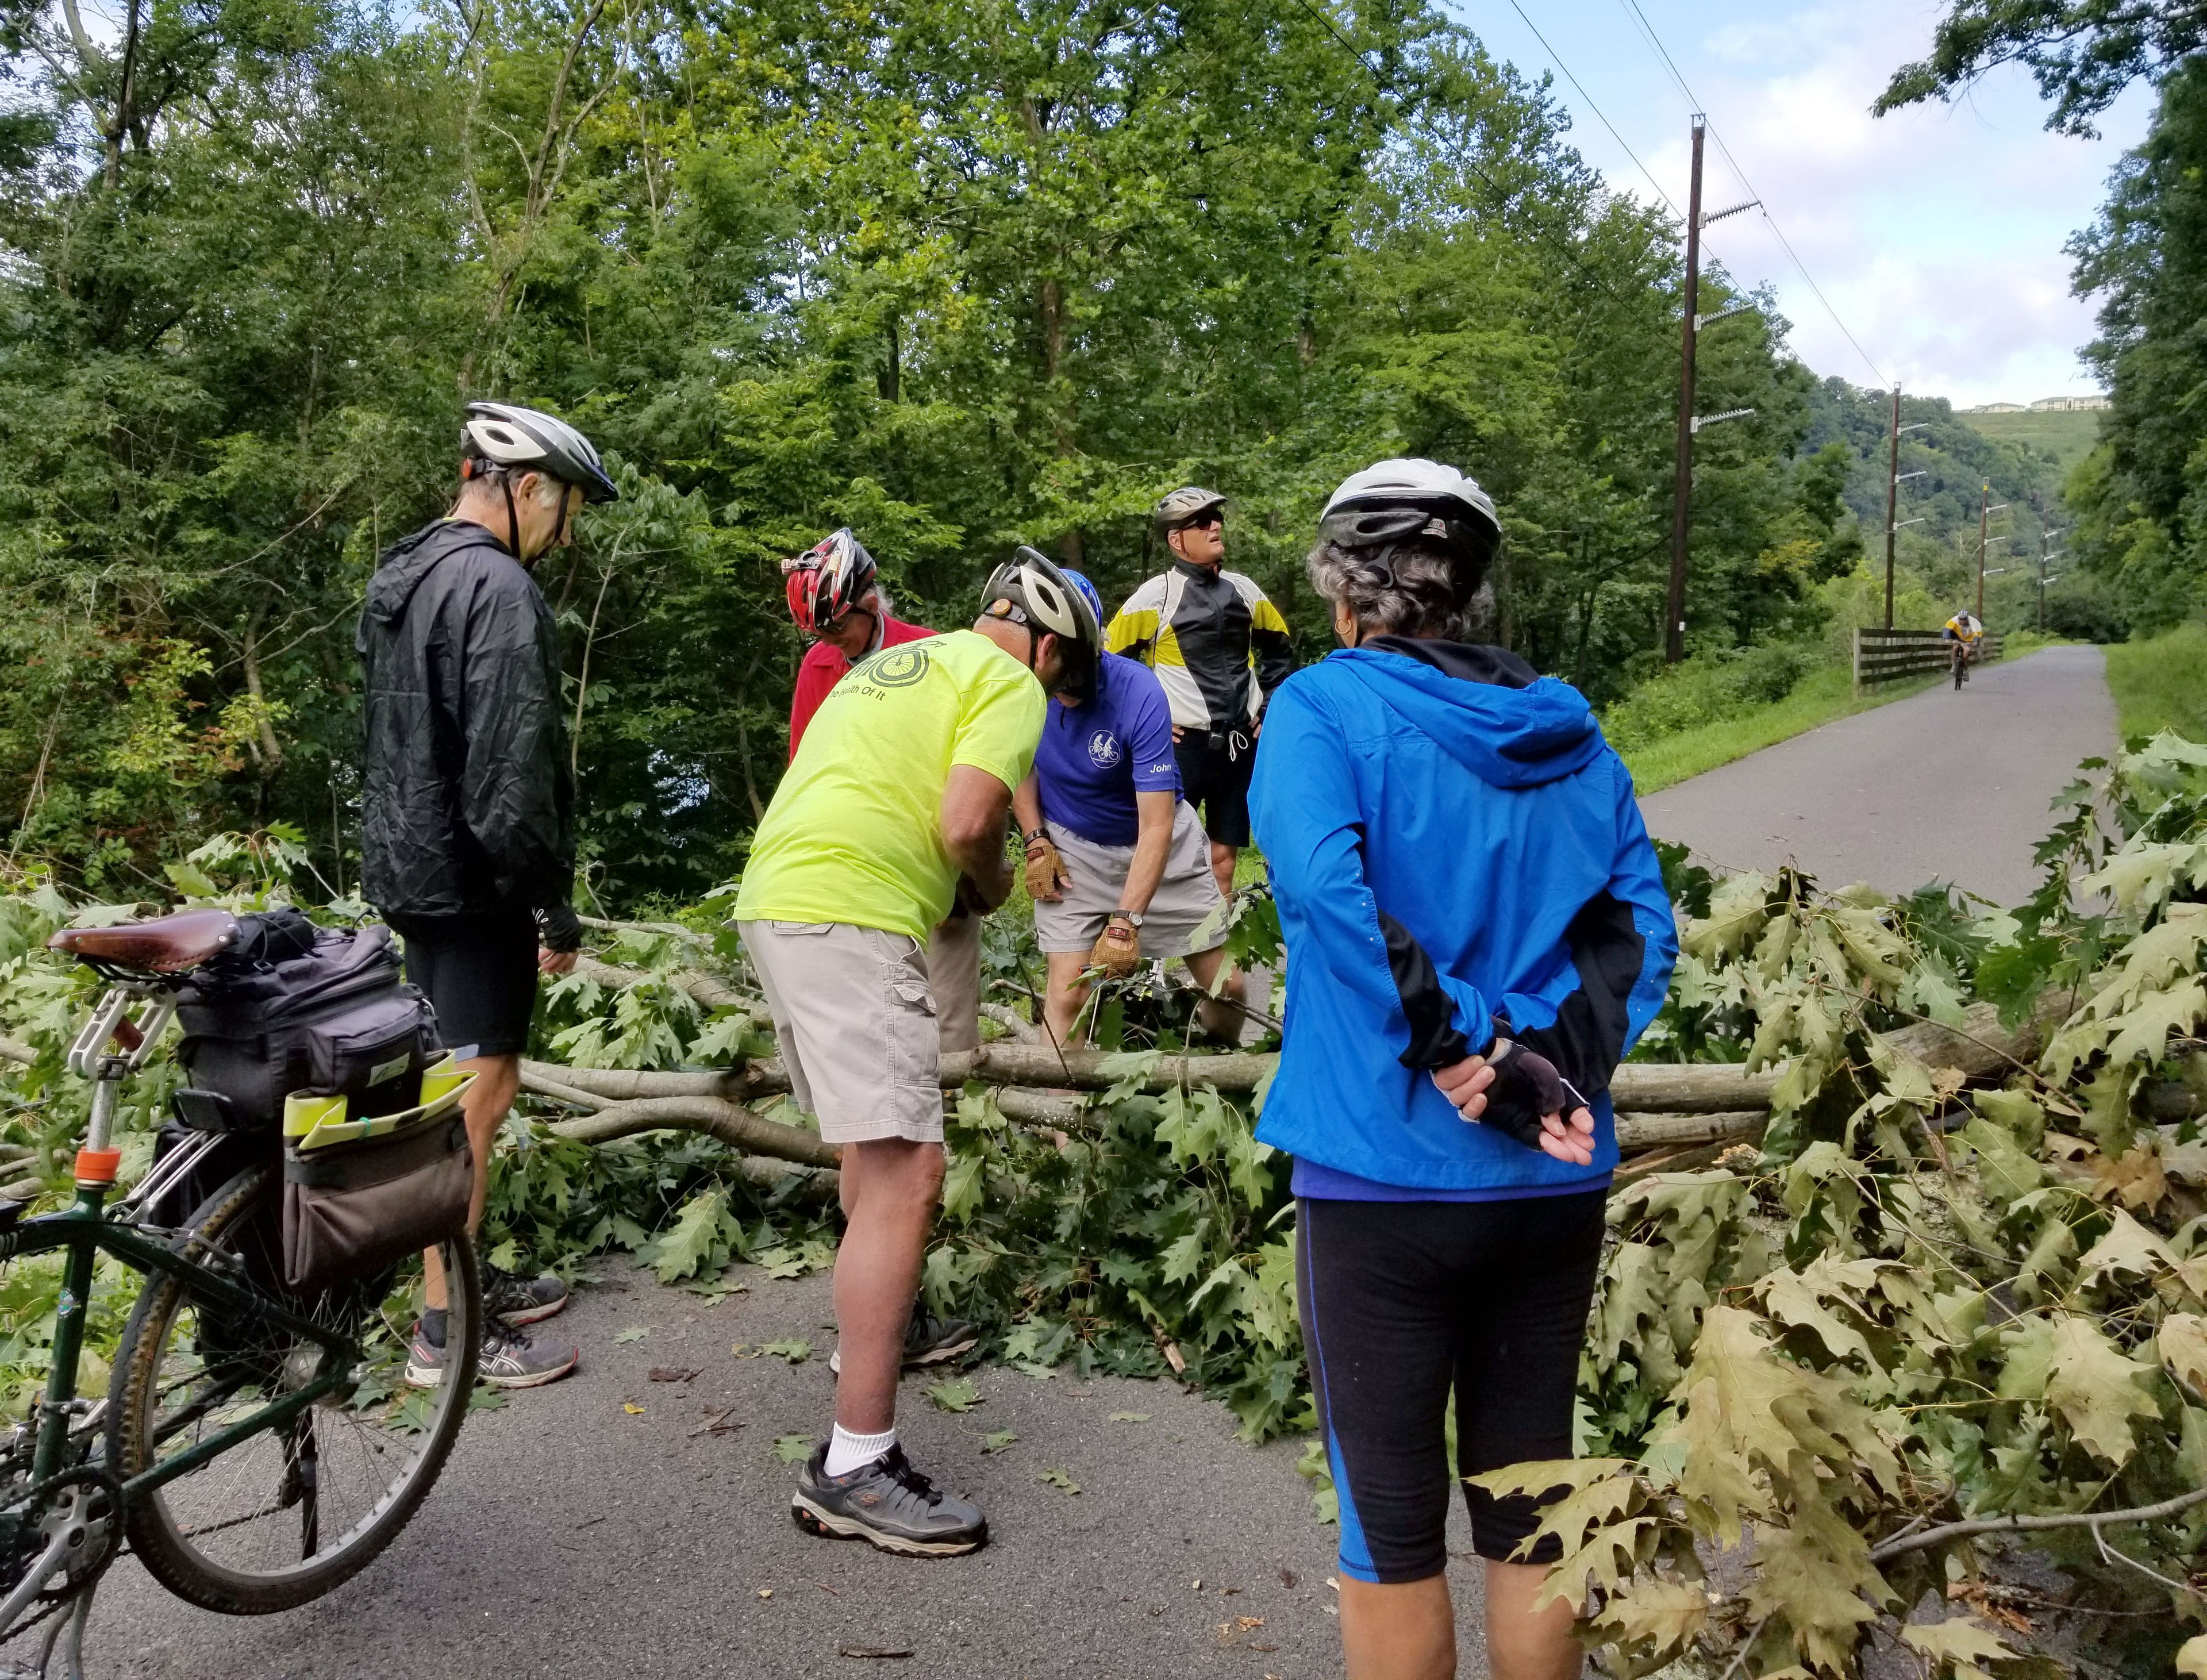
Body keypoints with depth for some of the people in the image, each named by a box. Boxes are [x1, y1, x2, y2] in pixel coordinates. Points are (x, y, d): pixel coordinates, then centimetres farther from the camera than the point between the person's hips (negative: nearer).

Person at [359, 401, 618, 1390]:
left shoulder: (401, 577, 14)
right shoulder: (498, 588, -18)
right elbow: (511, 768, -24)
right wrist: (557, 908, -17)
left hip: (410, 865, 10)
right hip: (473, 875, -10)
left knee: (457, 1079, 17)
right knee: (482, 1086, -4)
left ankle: (465, 1278, 28)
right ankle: (444, 1329, 4)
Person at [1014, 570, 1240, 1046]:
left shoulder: (1140, 694, -29)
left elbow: (1156, 826, -29)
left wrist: (1125, 922, -35)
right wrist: (1036, 842, -4)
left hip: (1157, 842, -1)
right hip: (1071, 848, 1)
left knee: (1229, 986, 0)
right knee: (1069, 993, -11)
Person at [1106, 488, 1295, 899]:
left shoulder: (1242, 589, 8)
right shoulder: (1156, 595, -7)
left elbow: (1279, 648, 23)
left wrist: (1270, 704, 14)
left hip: (1241, 744, 4)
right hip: (1184, 743, -4)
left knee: (1223, 858, 10)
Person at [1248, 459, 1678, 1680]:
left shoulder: (1324, 707, -8)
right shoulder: (1568, 731, 8)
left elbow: (1325, 888, -25)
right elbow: (1638, 925, 1)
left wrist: (1467, 1054, -20)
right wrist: (1552, 1071, -9)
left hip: (1388, 1170, -5)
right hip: (1557, 1178, 5)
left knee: (1390, 1523, 10)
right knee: (1530, 1504, 18)